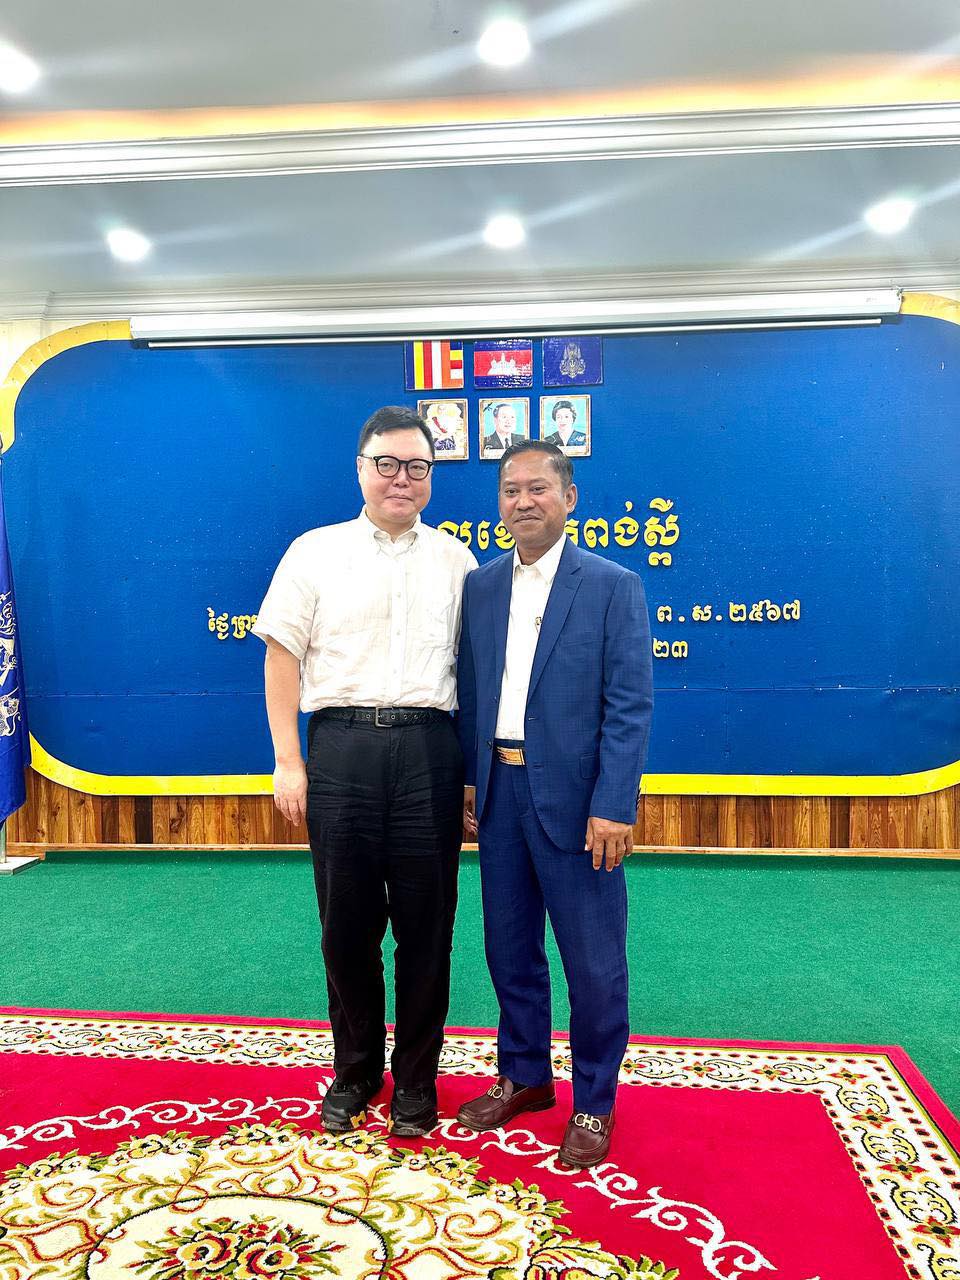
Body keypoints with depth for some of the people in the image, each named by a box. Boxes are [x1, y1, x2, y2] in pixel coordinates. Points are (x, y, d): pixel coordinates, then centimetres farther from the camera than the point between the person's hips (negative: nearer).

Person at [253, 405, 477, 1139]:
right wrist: (288, 762, -3)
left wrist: (474, 767, 3)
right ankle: (355, 1070, 31)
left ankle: (416, 1077, 27)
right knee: (348, 919, 10)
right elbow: (282, 658, 4)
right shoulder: (317, 551, 6)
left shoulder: (456, 561, 9)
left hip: (428, 748, 1)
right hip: (341, 743, 0)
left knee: (426, 921, 8)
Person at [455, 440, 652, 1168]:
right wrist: (467, 780, 6)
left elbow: (630, 705, -10)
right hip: (499, 792, 5)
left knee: (594, 963, 7)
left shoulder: (613, 586, -6)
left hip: (574, 798, -4)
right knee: (510, 949, 18)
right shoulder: (480, 586, 8)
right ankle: (524, 1077, 39)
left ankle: (594, 1104, 28)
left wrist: (613, 807, -16)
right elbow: (469, 692, 11)